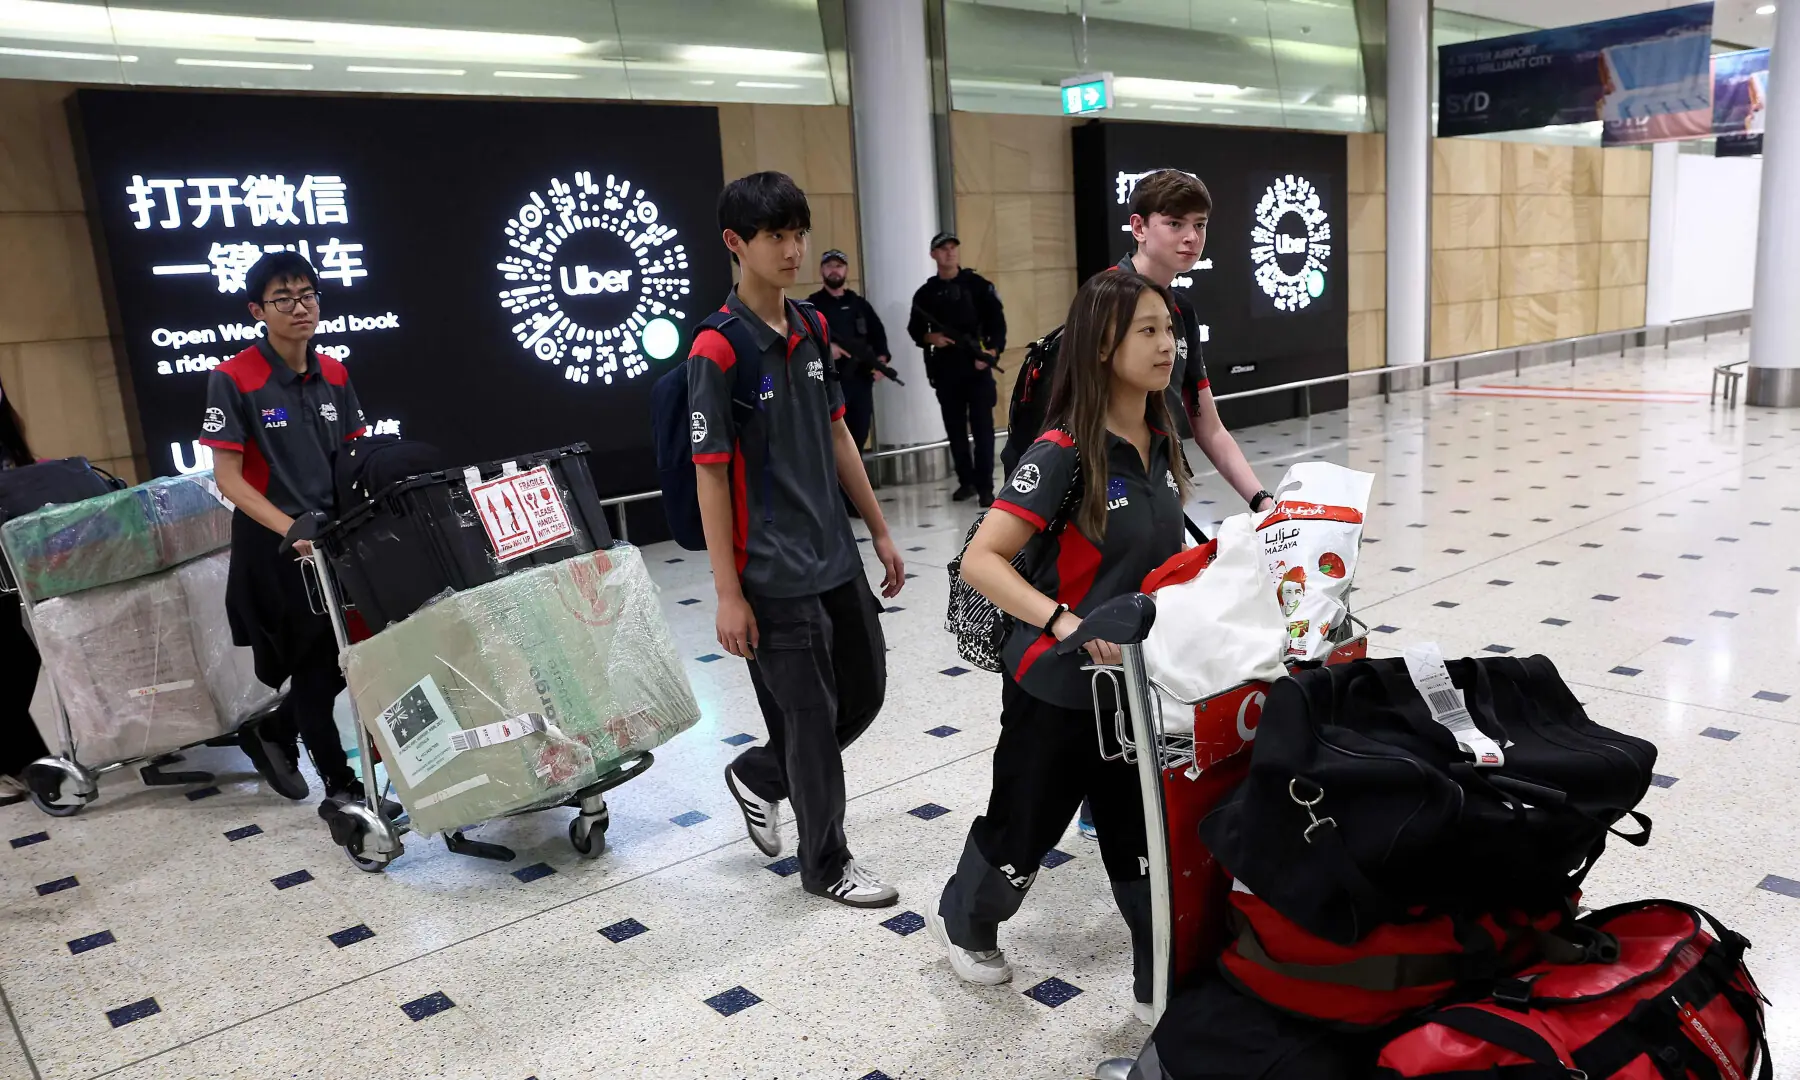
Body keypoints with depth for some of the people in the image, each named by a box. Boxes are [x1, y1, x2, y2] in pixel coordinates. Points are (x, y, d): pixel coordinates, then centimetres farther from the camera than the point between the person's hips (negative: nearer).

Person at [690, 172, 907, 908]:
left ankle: (759, 776, 39)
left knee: (865, 691, 16)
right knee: (811, 716, 5)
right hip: (773, 575, -7)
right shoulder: (717, 350, -15)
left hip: (836, 557, 7)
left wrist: (879, 531, 14)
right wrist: (728, 594, -14)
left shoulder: (813, 330, 6)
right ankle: (825, 863, 26)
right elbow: (711, 475, -15)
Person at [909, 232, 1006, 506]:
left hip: (977, 368, -3)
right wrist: (930, 338, -11)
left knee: (982, 427, -4)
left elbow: (997, 322, -3)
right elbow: (915, 329, 10)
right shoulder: (925, 293, 7)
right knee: (955, 428, 9)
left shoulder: (978, 285, 1)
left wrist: (992, 352, -16)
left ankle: (985, 486, 0)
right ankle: (966, 481, 20)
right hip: (944, 370, 3)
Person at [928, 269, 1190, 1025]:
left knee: (1146, 835, 13)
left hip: (1135, 681, 6)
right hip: (1058, 686, -5)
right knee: (1024, 827, 16)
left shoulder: (1160, 442, 1)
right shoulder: (1064, 452, -22)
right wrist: (1062, 620, -36)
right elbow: (980, 560, -26)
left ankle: (1164, 985, 31)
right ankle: (962, 920, 45)